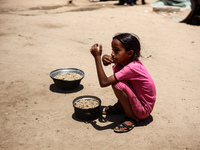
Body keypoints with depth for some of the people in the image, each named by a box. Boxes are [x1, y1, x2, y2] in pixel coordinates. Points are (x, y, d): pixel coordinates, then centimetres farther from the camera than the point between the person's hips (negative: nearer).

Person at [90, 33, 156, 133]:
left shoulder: (131, 68, -30)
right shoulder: (128, 61, -5)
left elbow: (104, 83, -34)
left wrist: (97, 57, -30)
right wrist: (105, 58, -11)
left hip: (144, 110, -9)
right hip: (139, 99, 9)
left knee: (117, 85, -29)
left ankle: (132, 117, -8)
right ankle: (120, 107, 17)